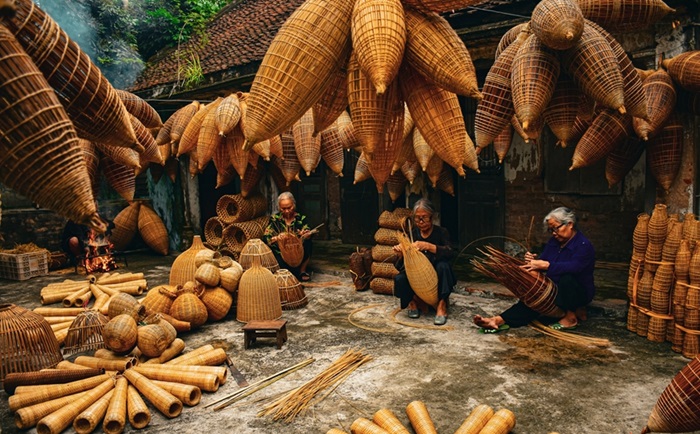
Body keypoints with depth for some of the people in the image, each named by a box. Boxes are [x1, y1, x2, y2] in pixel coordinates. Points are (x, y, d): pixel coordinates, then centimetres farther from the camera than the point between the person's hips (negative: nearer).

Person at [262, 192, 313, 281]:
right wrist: (277, 238, -30)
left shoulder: (301, 218, 4)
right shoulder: (274, 219, 1)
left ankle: (303, 270, -10)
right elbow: (265, 239, -8)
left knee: (307, 241, -27)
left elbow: (308, 234, -9)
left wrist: (306, 235, -34)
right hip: (280, 254, -1)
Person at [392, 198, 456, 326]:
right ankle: (413, 301, 2)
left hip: (436, 279, -2)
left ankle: (441, 304, -22)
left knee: (443, 265, -33)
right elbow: (400, 267, -6)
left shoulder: (441, 232, -8)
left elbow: (450, 253, -29)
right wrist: (401, 255, -29)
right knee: (399, 279, -28)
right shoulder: (412, 233, -2)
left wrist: (428, 246, -44)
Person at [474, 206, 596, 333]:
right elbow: (543, 261, 3)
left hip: (580, 293, -6)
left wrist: (545, 265, -44)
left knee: (567, 278, -38)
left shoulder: (584, 245, -18)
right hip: (553, 289, 6)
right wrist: (533, 262, -21)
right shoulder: (553, 242, 7)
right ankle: (499, 320, -40)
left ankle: (571, 317, -20)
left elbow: (573, 267, -36)